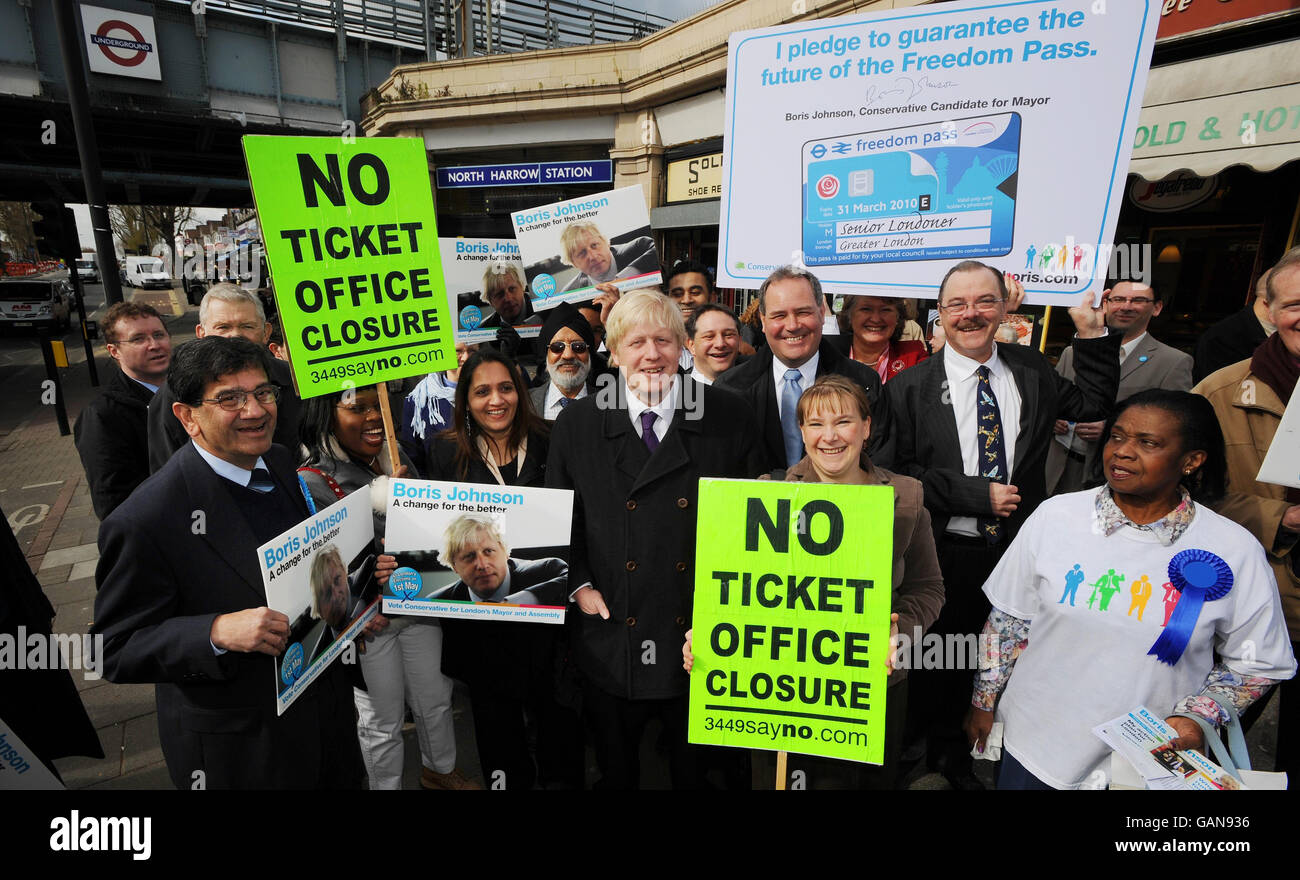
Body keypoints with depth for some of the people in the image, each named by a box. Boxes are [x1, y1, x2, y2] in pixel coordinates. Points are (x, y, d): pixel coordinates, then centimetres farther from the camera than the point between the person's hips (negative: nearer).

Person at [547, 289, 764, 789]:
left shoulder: (729, 419, -5)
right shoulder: (577, 426, -2)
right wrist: (578, 584, -5)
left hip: (703, 635, 0)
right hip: (611, 641, 1)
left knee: (700, 769, 22)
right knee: (615, 770, 23)